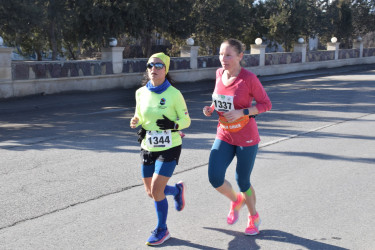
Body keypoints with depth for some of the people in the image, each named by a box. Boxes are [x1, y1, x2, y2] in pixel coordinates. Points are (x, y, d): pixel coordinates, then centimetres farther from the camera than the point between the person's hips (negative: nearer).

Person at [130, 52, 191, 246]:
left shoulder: (174, 94, -12)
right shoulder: (141, 93, 0)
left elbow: (186, 120, -4)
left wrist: (173, 125, -24)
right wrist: (137, 124, -8)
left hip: (169, 148, -5)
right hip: (148, 148, 5)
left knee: (156, 189, -12)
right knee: (151, 192, 9)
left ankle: (162, 230, 11)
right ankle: (177, 189, 42)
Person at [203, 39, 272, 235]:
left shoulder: (249, 78, -17)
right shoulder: (220, 73, 0)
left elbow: (266, 104, -11)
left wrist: (241, 113, -24)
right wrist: (211, 108, -4)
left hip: (246, 138, -4)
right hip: (224, 136, 5)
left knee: (242, 181, 7)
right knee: (215, 178, -9)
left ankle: (253, 217, 36)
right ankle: (236, 201, 25)